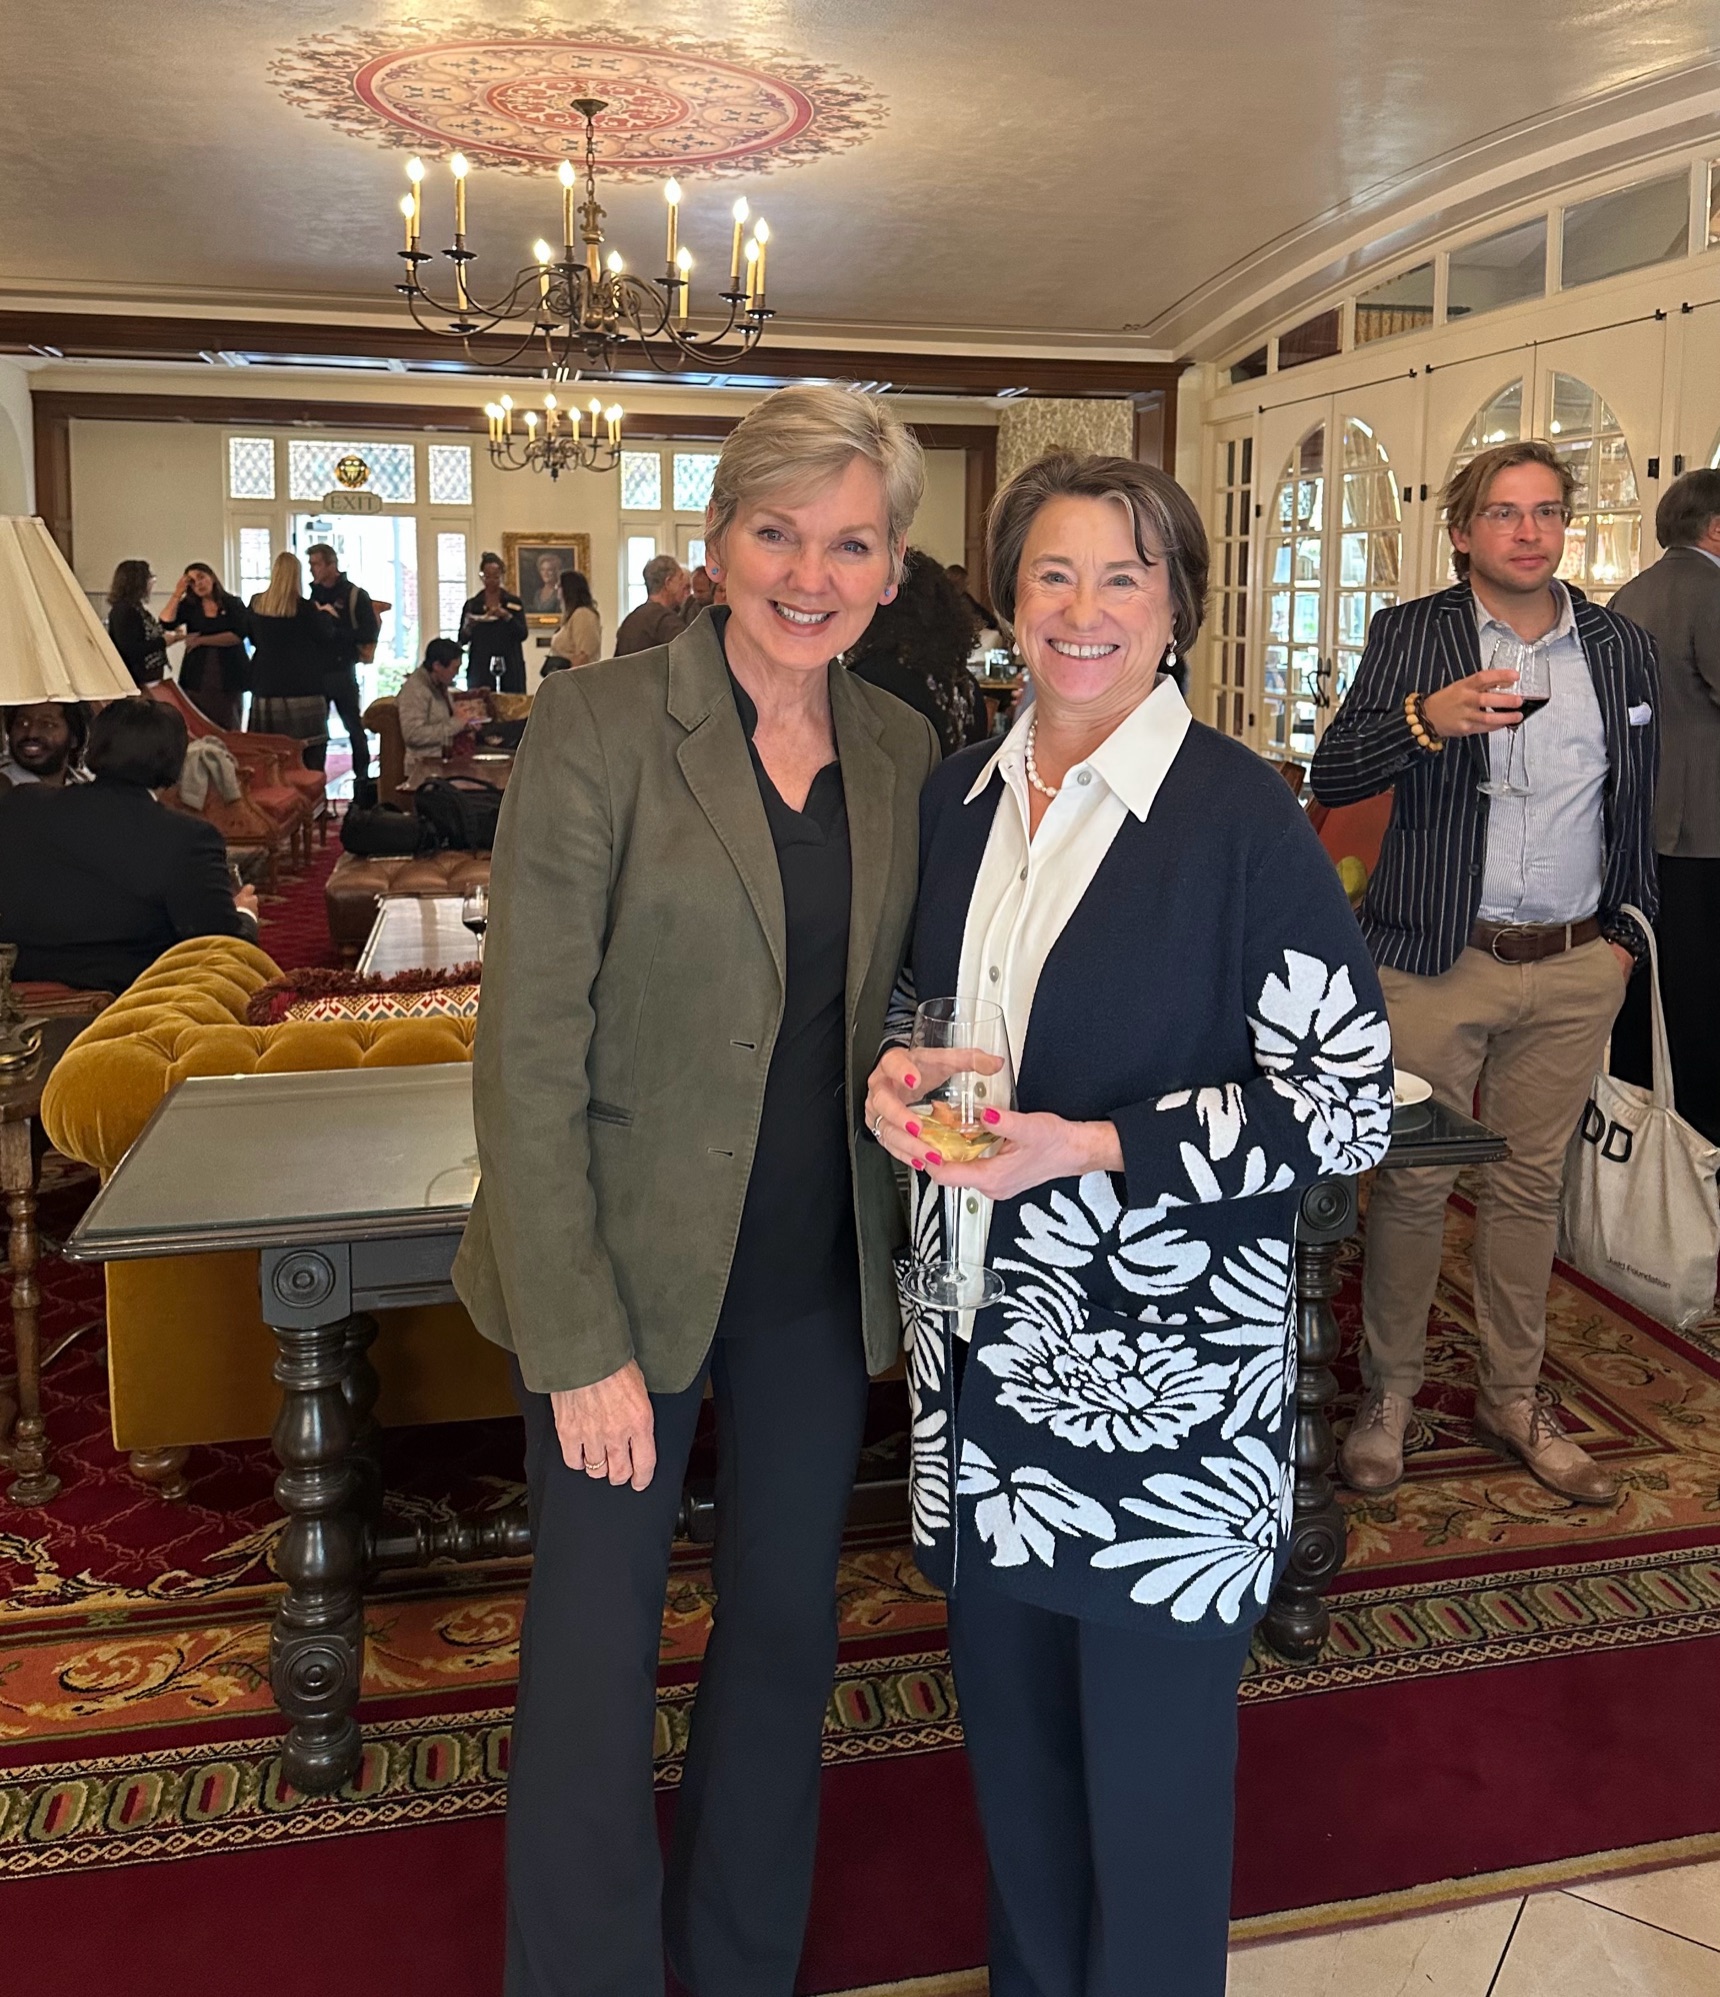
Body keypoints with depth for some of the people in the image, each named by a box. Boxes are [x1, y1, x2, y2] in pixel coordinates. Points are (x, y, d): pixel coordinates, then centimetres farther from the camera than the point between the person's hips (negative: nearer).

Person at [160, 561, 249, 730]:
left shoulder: (234, 604, 3)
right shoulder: (188, 606, 11)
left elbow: (238, 635, -11)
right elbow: (166, 623, -4)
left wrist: (201, 640, -11)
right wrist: (177, 593, -7)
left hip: (229, 676, -2)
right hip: (197, 678, 2)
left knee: (228, 729, 2)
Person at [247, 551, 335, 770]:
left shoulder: (256, 604, 4)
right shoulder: (305, 608, -9)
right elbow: (327, 641, 3)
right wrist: (324, 615, 18)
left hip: (266, 688, 4)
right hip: (304, 690, -4)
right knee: (310, 753, -1)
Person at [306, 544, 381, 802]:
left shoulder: (355, 595, -5)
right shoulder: (310, 594, 7)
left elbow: (369, 634, -13)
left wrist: (334, 630, -19)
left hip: (342, 671, -4)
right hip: (313, 671, 4)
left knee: (355, 728, 3)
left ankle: (363, 781, 11)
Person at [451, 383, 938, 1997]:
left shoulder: (901, 753, 3)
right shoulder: (598, 727, -13)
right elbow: (529, 1056, -15)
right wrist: (581, 1341, -15)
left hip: (819, 1279, 5)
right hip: (629, 1273, -5)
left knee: (786, 1633, 18)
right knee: (595, 1665, 7)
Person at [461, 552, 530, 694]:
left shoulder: (514, 602, 8)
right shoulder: (472, 604, 9)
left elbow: (522, 634, -2)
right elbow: (462, 640, 6)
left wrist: (507, 617, -16)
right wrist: (468, 627, -14)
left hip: (510, 667, 0)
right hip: (480, 666, 0)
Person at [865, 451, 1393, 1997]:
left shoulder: (1238, 811, -12)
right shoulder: (960, 796, 5)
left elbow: (1348, 1102, -13)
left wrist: (1091, 1148, -21)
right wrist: (900, 1074, -5)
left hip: (1166, 1373, -5)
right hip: (987, 1344, 6)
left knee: (1148, 1743, 11)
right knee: (1009, 1723, 22)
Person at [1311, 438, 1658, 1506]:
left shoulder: (1624, 647, 10)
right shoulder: (1411, 636, 0)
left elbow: (1638, 808, 17)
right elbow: (1332, 777, -9)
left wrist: (1628, 926, 9)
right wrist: (1425, 722, -26)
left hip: (1574, 972, 3)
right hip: (1438, 961, -3)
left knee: (1532, 1186, 12)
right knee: (1413, 1185, 2)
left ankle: (1516, 1398, 27)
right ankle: (1389, 1391, 20)